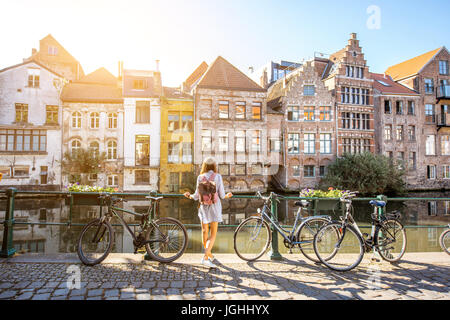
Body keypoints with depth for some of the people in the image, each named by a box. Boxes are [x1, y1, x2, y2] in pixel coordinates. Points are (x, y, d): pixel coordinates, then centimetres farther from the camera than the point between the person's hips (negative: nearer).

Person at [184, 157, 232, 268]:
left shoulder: (200, 177, -2)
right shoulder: (217, 177, -6)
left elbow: (197, 196, -2)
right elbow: (221, 195, -6)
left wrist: (189, 196, 20)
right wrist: (227, 196, 17)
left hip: (203, 206, 3)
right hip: (214, 206, -3)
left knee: (205, 232, 16)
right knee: (213, 234, 3)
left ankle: (209, 254, 34)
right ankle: (205, 258, -10)